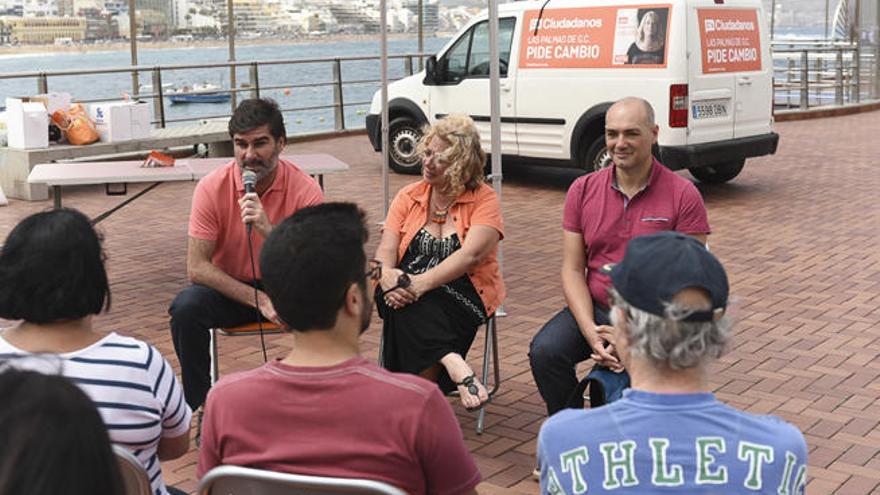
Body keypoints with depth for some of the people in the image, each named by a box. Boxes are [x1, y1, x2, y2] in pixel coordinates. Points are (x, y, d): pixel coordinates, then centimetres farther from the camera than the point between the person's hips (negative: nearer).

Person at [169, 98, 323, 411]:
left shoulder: (304, 190, -13)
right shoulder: (212, 187, -12)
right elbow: (196, 267, -16)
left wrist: (268, 230, -35)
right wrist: (258, 299, -26)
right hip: (229, 289, 1)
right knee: (185, 307, -29)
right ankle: (200, 405, -9)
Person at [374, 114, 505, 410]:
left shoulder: (484, 200, 0)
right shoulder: (408, 197, 13)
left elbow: (470, 254, -16)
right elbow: (386, 251, 3)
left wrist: (422, 282, -29)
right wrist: (388, 278, -23)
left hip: (463, 297, -3)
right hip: (411, 297, 3)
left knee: (411, 308, -34)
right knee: (402, 301, -33)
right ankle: (454, 365, -47)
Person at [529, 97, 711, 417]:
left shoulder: (683, 195, -5)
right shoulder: (583, 190, 6)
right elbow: (572, 270, 4)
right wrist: (590, 331, -13)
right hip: (595, 309, 3)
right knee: (544, 352, -22)